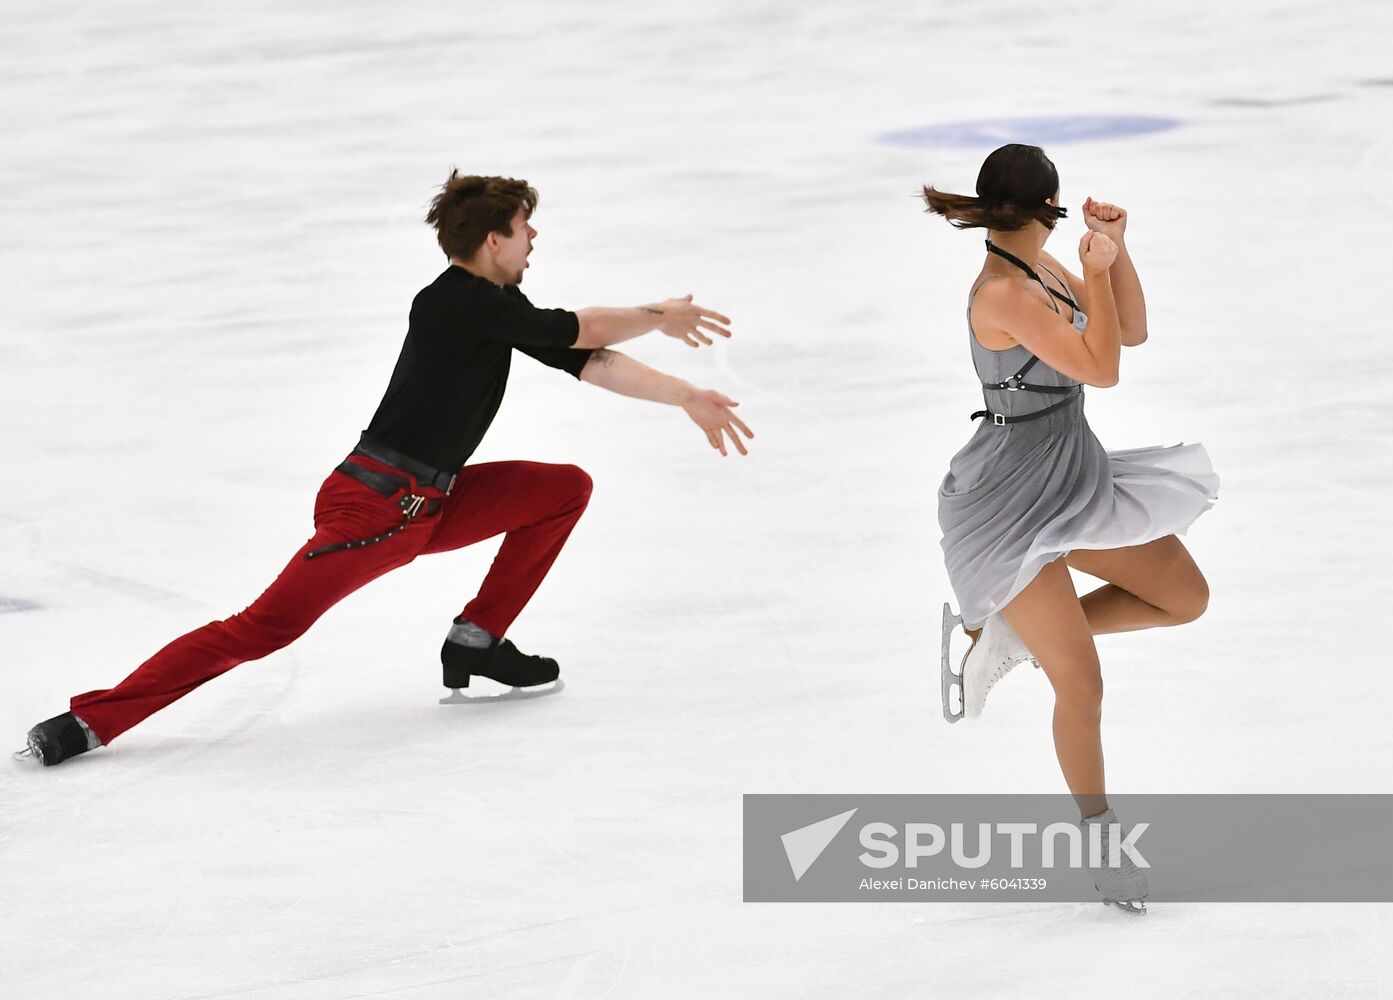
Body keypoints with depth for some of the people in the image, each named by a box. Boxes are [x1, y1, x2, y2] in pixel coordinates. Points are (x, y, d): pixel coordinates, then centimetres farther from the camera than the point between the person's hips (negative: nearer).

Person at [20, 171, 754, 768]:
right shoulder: (454, 303, -18)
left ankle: (476, 640, 10)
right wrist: (662, 318, 2)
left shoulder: (497, 304, 10)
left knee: (566, 489, 9)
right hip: (371, 508, -10)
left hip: (431, 506, 10)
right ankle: (90, 721, -20)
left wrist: (685, 396, 9)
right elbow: (581, 333, -13)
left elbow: (590, 364, 12)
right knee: (266, 628, -18)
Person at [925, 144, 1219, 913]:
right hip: (1014, 504, -9)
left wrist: (1116, 251, 0)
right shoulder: (1003, 294, -23)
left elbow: (1131, 333, 12)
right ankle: (1097, 835, 14)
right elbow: (1101, 368, -22)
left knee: (1185, 597, 8)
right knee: (1082, 685, -5)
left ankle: (1010, 635, 16)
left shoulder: (1046, 271, 5)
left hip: (1072, 478, 9)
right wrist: (1098, 268, -16)